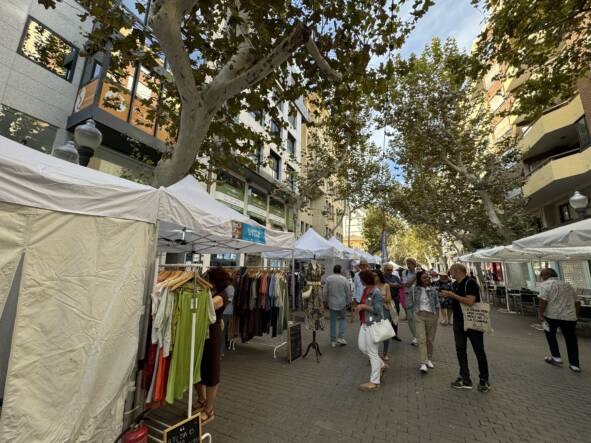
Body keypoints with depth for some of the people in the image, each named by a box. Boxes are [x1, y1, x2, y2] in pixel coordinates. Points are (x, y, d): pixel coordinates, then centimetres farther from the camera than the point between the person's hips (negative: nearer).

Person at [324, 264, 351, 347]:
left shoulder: (328, 279, -6)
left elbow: (325, 292, -3)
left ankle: (333, 341, 16)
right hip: (342, 303, -1)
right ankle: (340, 337, 8)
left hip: (332, 303, 1)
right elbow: (348, 293, -2)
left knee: (333, 322, 10)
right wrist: (347, 302, 12)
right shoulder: (344, 279, -9)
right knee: (342, 319, 19)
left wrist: (326, 301, 10)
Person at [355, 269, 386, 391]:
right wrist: (359, 306, 7)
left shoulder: (376, 292, -19)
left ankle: (374, 382, 18)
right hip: (364, 323, 9)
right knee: (362, 347, 16)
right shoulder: (365, 290, 6)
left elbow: (378, 310, -21)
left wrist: (364, 306, -20)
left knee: (372, 352, 2)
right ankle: (381, 365, 36)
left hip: (373, 324, -9)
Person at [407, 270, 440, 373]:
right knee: (422, 339, -9)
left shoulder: (433, 290, 3)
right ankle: (423, 363, -9)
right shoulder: (413, 289, -3)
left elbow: (437, 304, 9)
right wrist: (415, 310, -1)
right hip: (419, 315, -2)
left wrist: (437, 314, 3)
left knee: (430, 339, 10)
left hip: (432, 315, 2)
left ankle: (429, 359, 27)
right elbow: (409, 303, 5)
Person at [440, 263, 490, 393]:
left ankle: (484, 380, 23)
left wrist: (451, 294, -24)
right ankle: (465, 379, 20)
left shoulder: (470, 283, -17)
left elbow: (470, 301, -26)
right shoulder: (455, 284, 9)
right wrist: (447, 295, 3)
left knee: (479, 351, 8)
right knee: (460, 350, 10)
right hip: (458, 322, 8)